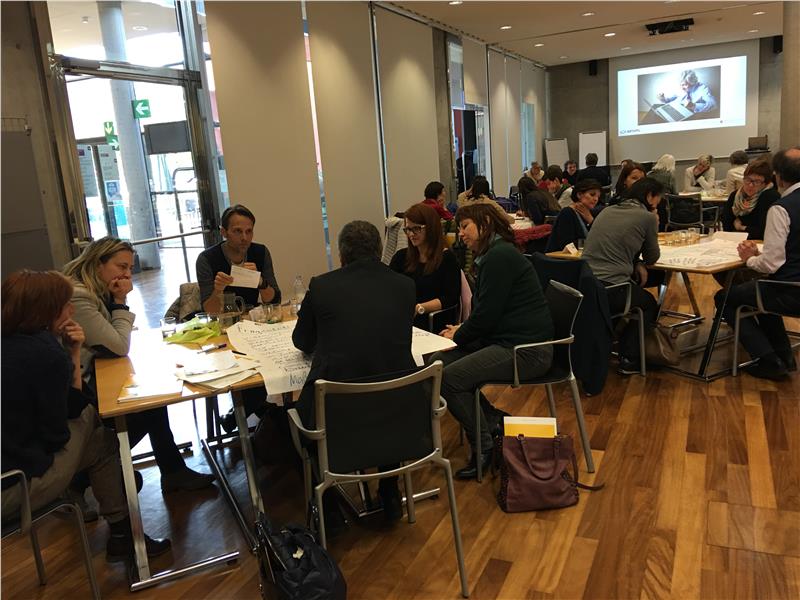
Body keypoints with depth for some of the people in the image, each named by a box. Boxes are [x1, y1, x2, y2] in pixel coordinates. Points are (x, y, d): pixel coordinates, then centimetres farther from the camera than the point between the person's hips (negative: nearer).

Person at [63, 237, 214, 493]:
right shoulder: (77, 296, -25)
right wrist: (120, 302, -15)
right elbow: (120, 348, -21)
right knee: (149, 405, -6)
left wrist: (118, 301, -6)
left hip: (91, 376, 9)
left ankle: (173, 471, 9)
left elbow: (117, 342, 5)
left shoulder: (96, 291, 6)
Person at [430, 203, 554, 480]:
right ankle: (493, 424, 10)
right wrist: (462, 330, 2)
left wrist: (458, 336, -4)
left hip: (525, 349, -11)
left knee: (450, 378, -21)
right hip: (504, 340, 11)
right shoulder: (493, 255, 17)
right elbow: (486, 311, 19)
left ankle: (485, 447, -3)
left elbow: (487, 313, -19)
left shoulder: (499, 256, -16)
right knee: (437, 362, 2)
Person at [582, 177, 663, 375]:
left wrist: (636, 263, 14)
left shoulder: (607, 211, 17)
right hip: (610, 289, -6)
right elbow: (652, 258, 11)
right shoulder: (647, 217, 0)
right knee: (649, 305, 26)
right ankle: (630, 360, 19)